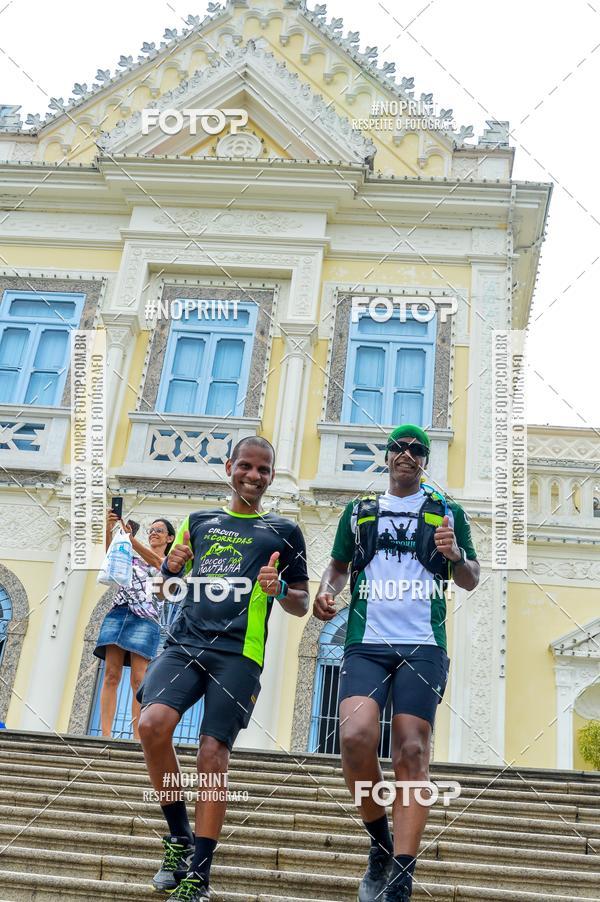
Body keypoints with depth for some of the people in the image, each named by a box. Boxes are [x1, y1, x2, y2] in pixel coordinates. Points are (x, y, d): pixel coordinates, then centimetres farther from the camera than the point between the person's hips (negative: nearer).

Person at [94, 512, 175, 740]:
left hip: (145, 618, -3)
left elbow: (154, 560, -8)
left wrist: (131, 538, -25)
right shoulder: (132, 557, 25)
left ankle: (138, 737, -14)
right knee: (111, 676, -7)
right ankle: (105, 734, -12)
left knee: (138, 680, -11)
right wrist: (109, 530, -16)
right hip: (118, 612, 3)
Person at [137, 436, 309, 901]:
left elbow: (302, 605, 12)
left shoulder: (283, 531, 12)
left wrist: (280, 590, -10)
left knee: (213, 753, -9)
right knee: (153, 723, -20)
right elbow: (167, 585, 26)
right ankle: (179, 836, 0)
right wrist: (171, 568, 2)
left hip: (238, 652, -2)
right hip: (185, 642, 3)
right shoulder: (199, 522, 20)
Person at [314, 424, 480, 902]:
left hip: (424, 646, -1)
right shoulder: (358, 512, 19)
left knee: (412, 752, -9)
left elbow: (471, 580, 14)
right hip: (366, 642, 1)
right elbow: (338, 564, 24)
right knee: (356, 737, -19)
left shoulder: (448, 512, 15)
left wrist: (456, 555, -8)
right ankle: (380, 842, 5)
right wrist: (326, 590, 2)